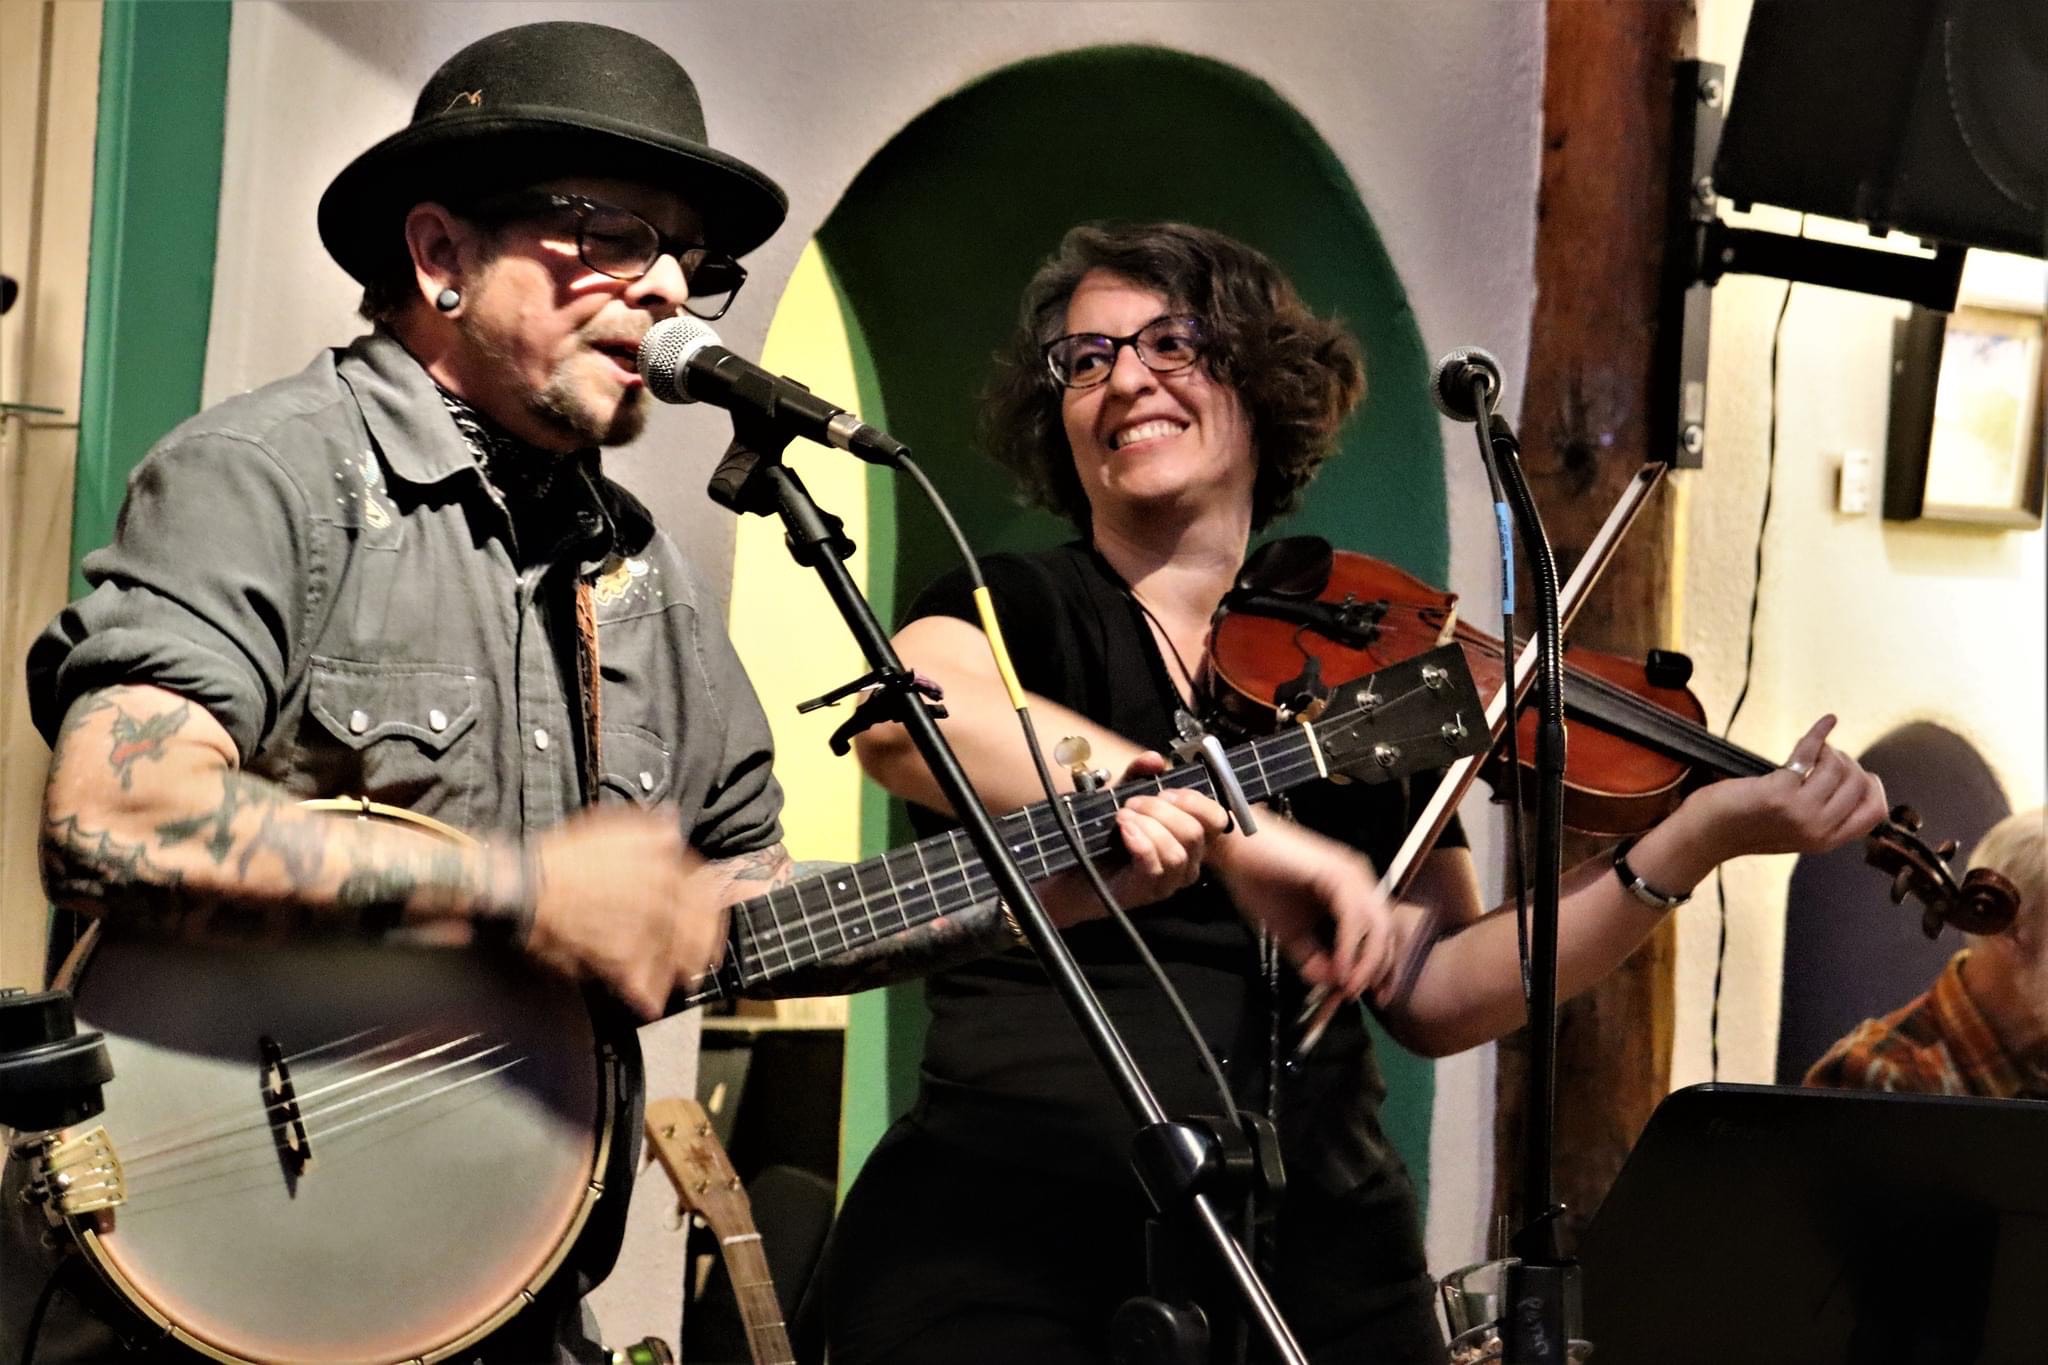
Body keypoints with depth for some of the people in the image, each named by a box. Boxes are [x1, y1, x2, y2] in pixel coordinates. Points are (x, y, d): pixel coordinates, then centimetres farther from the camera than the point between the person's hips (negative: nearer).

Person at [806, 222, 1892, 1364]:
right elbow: (904, 716, -23)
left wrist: (1698, 840, -2)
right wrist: (1232, 829, -33)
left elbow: (1435, 997, 6)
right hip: (1009, 1233, -3)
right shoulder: (1022, 610, 2)